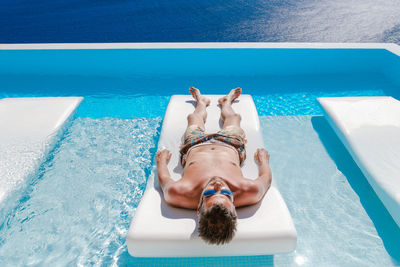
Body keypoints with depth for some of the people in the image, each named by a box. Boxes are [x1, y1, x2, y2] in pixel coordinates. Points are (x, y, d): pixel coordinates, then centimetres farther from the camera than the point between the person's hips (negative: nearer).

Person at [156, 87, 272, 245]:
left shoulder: (179, 194, -51)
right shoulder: (249, 191, -50)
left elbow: (164, 179, -25)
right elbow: (266, 178, -24)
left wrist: (162, 160, -4)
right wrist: (263, 159, -3)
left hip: (194, 147, 0)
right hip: (231, 148, 1)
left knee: (193, 117, 31)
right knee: (234, 116, 31)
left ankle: (201, 101, 69)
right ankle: (226, 101, 68)